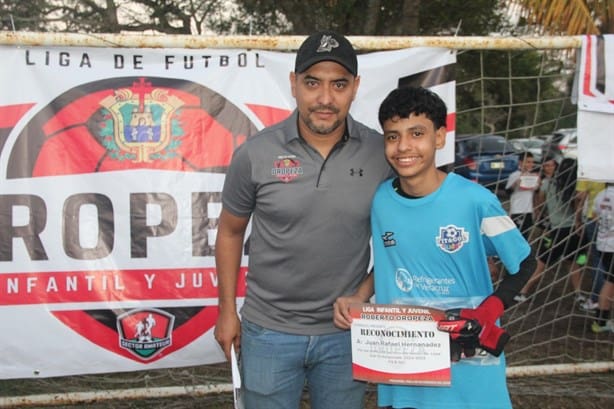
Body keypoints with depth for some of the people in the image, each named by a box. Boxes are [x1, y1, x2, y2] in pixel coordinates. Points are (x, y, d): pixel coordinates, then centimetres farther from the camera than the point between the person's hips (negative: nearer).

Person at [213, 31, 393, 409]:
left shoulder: (382, 154, -8)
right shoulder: (256, 154, -11)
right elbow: (231, 231, 3)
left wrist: (364, 295, -8)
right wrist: (227, 311, 6)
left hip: (344, 332, 1)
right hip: (269, 331, -1)